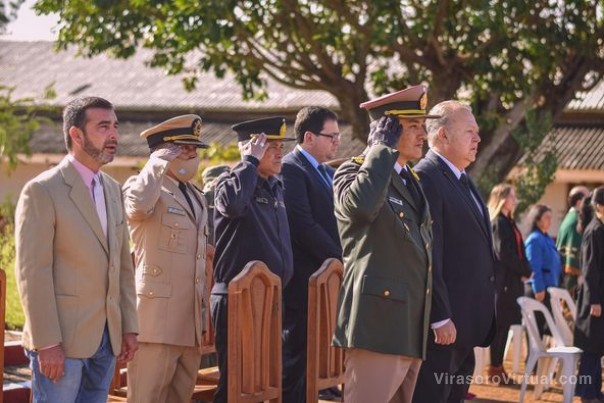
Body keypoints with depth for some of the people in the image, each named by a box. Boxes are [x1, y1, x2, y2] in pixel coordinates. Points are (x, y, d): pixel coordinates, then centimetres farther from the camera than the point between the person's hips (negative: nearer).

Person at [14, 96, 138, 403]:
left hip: (106, 339, 7)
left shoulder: (112, 189, 14)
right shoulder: (42, 191, -10)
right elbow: (32, 272, -14)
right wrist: (46, 342, -18)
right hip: (62, 341, -7)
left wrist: (129, 327, 12)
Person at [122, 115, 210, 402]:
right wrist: (158, 164, -18)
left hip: (190, 323, 8)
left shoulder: (197, 198, 21)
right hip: (157, 319, -8)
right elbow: (137, 205, -31)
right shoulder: (144, 188, -4)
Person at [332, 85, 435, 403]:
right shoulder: (355, 172, -4)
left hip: (412, 329, 8)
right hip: (378, 324, -8)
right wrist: (383, 148, -17)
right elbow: (362, 205, -30)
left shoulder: (412, 180, 21)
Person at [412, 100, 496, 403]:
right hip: (443, 324, -9)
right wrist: (441, 318, -22)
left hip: (467, 322, 9)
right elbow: (429, 256, -19)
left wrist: (484, 318, 18)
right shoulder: (426, 178, -13)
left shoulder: (463, 181, 18)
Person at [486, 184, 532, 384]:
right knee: (500, 324, -4)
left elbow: (518, 252, 16)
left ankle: (497, 367, 14)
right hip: (502, 281, -9)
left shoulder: (508, 223, 17)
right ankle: (495, 369, 1)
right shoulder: (497, 223, -11)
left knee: (503, 324, 10)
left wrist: (526, 270, 1)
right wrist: (524, 271, -9)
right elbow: (503, 253, -17)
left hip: (512, 280, 9)